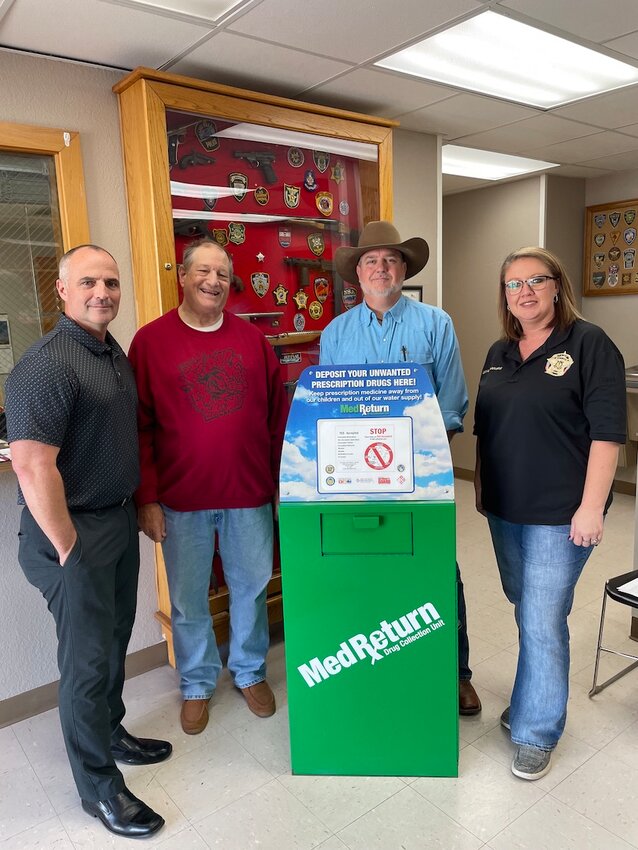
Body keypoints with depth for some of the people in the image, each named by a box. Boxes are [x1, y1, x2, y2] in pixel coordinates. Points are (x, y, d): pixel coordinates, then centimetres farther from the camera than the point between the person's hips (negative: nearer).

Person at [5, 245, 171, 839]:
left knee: (115, 636, 22)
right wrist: (69, 550, -20)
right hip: (73, 529, -8)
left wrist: (140, 503, 16)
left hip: (118, 519, 9)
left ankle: (110, 732, 45)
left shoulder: (115, 354, 8)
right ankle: (98, 787, 25)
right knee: (88, 658, 6)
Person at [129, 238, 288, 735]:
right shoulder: (151, 341, -3)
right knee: (189, 599, 13)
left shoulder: (253, 339, 4)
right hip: (182, 499, -2)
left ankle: (250, 671, 40)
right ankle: (197, 684, 36)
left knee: (251, 587, 16)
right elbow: (139, 428, -4)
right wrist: (147, 498, -7)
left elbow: (278, 417, 7)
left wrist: (283, 482, 6)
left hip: (250, 493, 2)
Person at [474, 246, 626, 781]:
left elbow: (607, 432, -14)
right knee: (527, 610, 19)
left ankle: (536, 731, 19)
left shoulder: (588, 344, -9)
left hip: (559, 514, -6)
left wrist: (591, 506, -18)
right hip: (504, 508, 6)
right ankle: (538, 698, 41)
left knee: (542, 621, 0)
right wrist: (482, 487, 15)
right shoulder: (499, 353, 10)